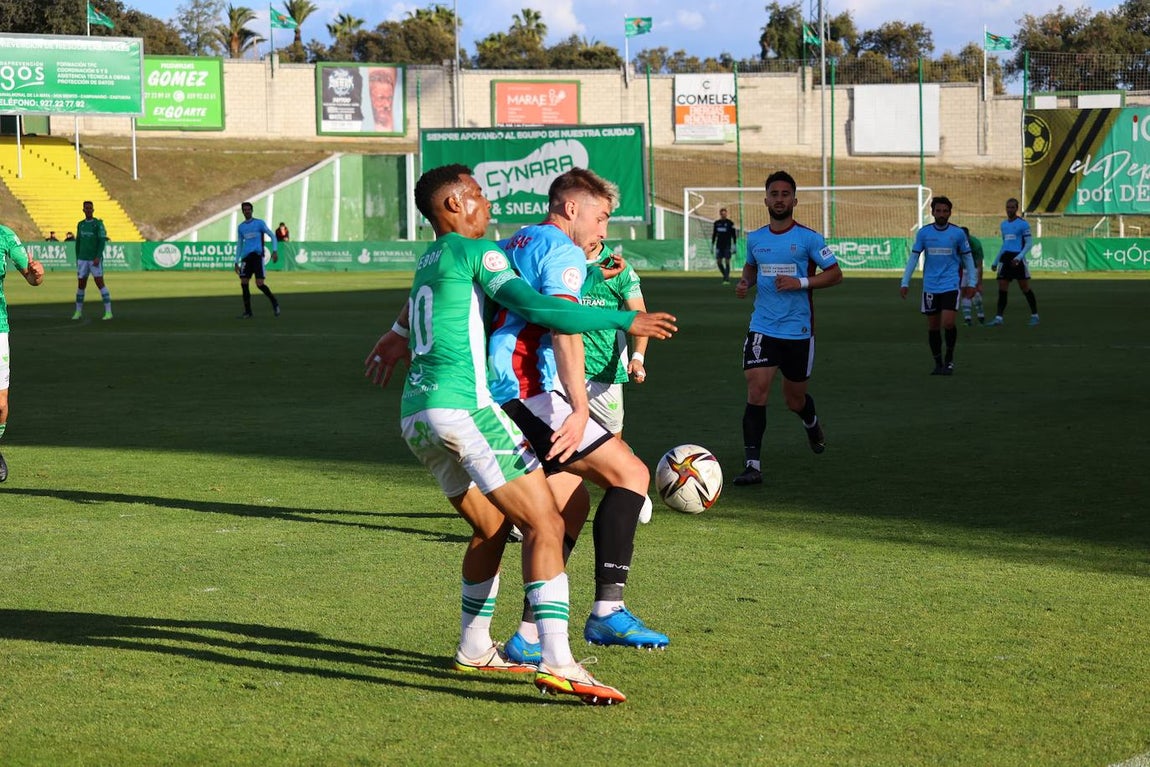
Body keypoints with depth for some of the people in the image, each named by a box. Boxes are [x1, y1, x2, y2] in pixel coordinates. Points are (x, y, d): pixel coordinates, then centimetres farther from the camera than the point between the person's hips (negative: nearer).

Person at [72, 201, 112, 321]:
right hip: (83, 260, 5)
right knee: (81, 285, 6)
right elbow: (78, 243, 17)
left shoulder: (98, 224, -5)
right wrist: (77, 259, 14)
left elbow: (102, 241, -12)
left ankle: (108, 311, -10)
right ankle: (78, 312, 18)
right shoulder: (80, 225, 11)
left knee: (100, 284, -12)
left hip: (95, 260, -5)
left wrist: (98, 257, -22)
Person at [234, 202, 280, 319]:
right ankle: (247, 311, 4)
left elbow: (272, 236, 3)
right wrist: (236, 262, 15)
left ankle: (274, 303, 10)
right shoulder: (240, 227, 15)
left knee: (260, 284, -13)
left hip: (257, 255, -5)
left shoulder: (259, 223, 2)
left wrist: (275, 251, -9)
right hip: (246, 257, 5)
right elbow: (239, 245, 21)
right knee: (244, 283, -5)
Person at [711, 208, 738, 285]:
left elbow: (734, 235, -3)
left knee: (727, 262, -7)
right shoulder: (716, 223, 9)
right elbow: (714, 235, 15)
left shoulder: (730, 223, -3)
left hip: (727, 246, -4)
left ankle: (727, 279, -4)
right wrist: (712, 245, 12)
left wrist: (734, 246, -9)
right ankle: (725, 275, 20)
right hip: (719, 246, 4)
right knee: (718, 262, 1)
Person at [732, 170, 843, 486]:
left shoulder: (809, 238, -5)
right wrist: (744, 282, 3)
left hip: (798, 330, -2)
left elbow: (835, 274, -3)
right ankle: (752, 465, -14)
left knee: (794, 400, 11)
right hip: (762, 328, 2)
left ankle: (811, 424, 49)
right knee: (756, 391, -15)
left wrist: (801, 283, -17)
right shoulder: (754, 238, 6)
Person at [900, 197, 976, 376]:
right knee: (933, 326, 6)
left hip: (950, 285, -2)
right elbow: (913, 257, 5)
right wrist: (905, 282, 0)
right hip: (930, 286, 2)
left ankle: (949, 359, 5)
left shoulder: (958, 233, 0)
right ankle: (938, 363, 18)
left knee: (948, 323, -15)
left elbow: (967, 258, 8)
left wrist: (971, 283, 4)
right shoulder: (924, 233, 2)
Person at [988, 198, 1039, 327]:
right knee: (1002, 289, -3)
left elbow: (1029, 243, -8)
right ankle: (998, 317, -5)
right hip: (1005, 258, 6)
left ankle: (1034, 315, 10)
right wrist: (995, 261, 23)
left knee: (1025, 288, -1)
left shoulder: (1023, 224, -5)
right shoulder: (1003, 225, 16)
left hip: (1017, 259, -6)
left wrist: (1019, 257, -21)